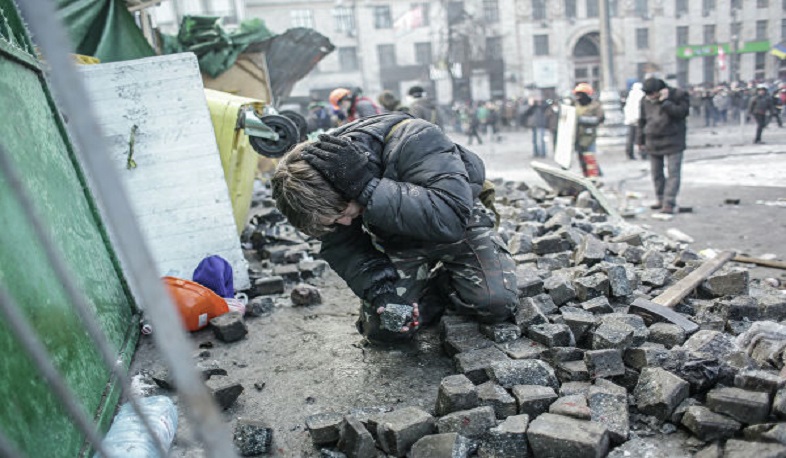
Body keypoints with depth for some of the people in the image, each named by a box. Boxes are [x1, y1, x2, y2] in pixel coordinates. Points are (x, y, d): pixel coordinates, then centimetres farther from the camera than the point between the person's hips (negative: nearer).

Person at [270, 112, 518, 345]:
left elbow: (450, 217, -48)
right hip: (399, 241, 4)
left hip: (459, 225, -3)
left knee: (496, 304, -20)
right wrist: (377, 288, -24)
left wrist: (367, 186, -51)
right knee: (382, 329, -8)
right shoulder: (322, 195, -20)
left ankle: (449, 282, 10)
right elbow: (340, 247, -8)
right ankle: (434, 289, 17)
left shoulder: (414, 142, -37)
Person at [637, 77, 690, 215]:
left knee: (673, 172, -9)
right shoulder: (645, 100, 4)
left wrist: (665, 102, -22)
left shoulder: (677, 95, -8)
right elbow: (642, 121, 12)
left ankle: (669, 203, -11)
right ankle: (661, 199, 25)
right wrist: (641, 141, 13)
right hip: (653, 142, 5)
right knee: (656, 172, 11)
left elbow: (682, 112, -21)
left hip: (673, 142, -5)